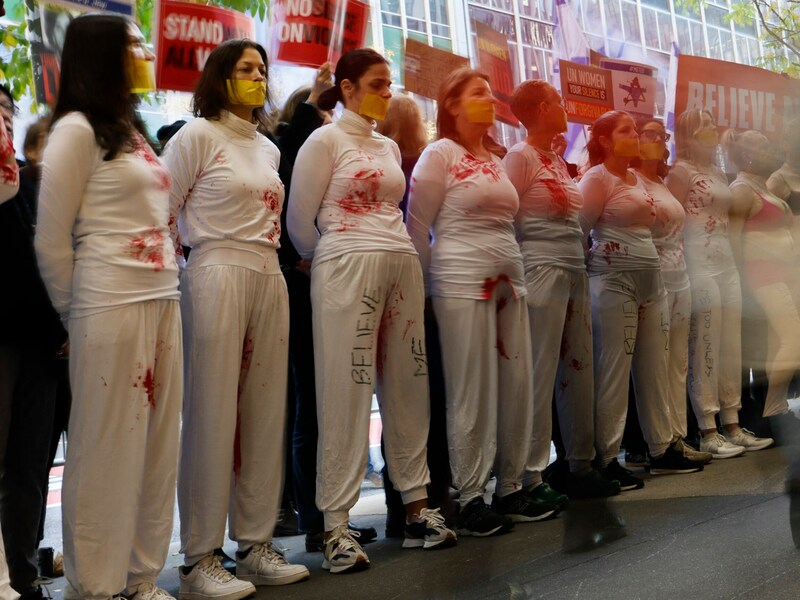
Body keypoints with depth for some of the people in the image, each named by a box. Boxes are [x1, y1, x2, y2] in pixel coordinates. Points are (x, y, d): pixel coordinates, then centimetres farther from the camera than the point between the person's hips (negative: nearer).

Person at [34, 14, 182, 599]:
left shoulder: (133, 129, 19)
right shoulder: (77, 129, -6)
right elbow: (51, 240, -6)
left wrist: (166, 293, 12)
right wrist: (73, 317, 2)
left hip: (163, 303, 8)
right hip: (111, 308, -8)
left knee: (157, 448, 9)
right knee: (106, 452, -2)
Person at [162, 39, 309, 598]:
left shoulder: (268, 148, 20)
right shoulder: (197, 136, 0)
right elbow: (162, 213, -2)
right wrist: (176, 271, -2)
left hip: (270, 279, 7)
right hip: (219, 276, -7)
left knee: (266, 413, 5)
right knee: (213, 413, -6)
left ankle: (256, 544, 14)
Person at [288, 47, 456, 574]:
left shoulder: (390, 147, 18)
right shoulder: (325, 141, -1)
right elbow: (300, 219, 0)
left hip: (402, 265, 6)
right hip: (347, 270, -6)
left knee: (406, 387, 7)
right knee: (347, 393, -7)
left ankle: (417, 505, 16)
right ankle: (336, 525, -2)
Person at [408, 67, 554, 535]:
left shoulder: (497, 158, 18)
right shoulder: (439, 154, -3)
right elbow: (418, 226, -5)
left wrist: (514, 276, 17)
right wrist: (427, 290, -4)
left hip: (507, 280, 7)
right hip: (462, 281, -7)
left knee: (516, 384, 6)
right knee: (472, 392, -4)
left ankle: (511, 488, 16)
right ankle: (470, 499, 4)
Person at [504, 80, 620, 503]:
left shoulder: (558, 160, 18)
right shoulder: (521, 157, -7)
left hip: (575, 271, 8)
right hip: (543, 271, -8)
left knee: (578, 369, 10)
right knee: (541, 373, -7)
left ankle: (580, 464, 18)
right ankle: (531, 475, -2)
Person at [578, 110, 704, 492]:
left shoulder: (638, 179, 17)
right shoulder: (597, 178, -6)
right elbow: (580, 230, -9)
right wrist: (598, 260, -1)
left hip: (651, 279, 8)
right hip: (614, 281, -8)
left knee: (654, 368, 8)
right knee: (614, 371, -6)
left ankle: (661, 450, 16)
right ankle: (607, 460, -1)